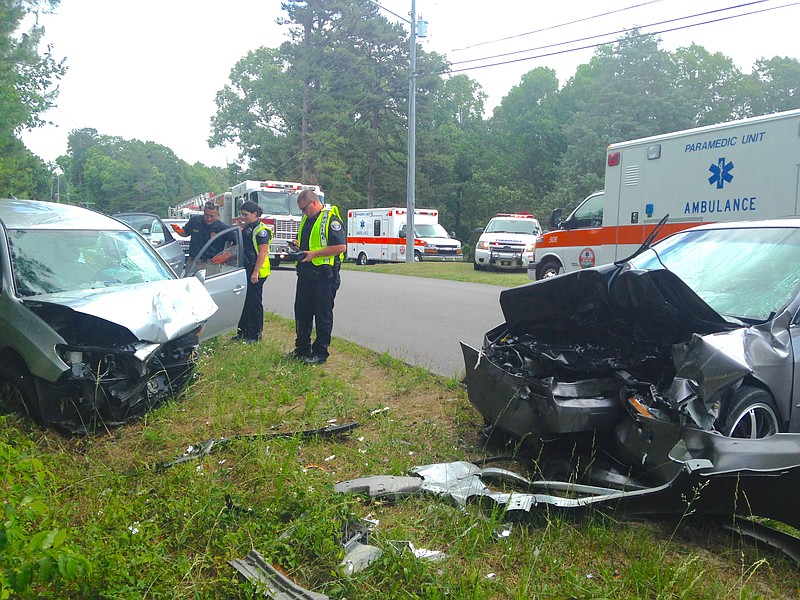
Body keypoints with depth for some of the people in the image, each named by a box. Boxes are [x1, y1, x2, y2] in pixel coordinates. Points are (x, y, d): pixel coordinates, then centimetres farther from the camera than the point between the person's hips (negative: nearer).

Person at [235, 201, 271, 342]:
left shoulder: (261, 230, -13)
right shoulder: (246, 229, 17)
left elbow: (263, 252, -20)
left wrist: (256, 272, -24)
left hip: (256, 273, -9)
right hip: (246, 272, 9)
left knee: (254, 302, -3)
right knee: (244, 301, 14)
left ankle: (255, 334, 5)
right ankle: (242, 332, 23)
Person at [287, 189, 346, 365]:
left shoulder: (331, 219, -12)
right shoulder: (306, 219, 15)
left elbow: (341, 246, -20)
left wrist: (314, 254, -22)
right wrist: (297, 244, 7)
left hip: (323, 275, -9)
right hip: (305, 274, 9)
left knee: (323, 315, 0)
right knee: (302, 312, 14)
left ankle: (320, 353, 8)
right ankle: (302, 349, 26)